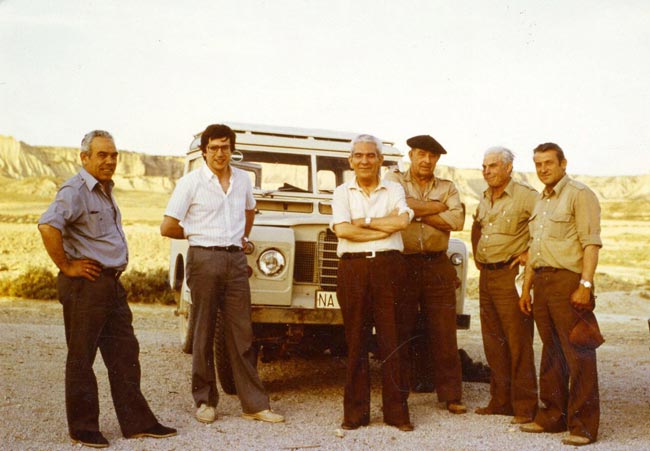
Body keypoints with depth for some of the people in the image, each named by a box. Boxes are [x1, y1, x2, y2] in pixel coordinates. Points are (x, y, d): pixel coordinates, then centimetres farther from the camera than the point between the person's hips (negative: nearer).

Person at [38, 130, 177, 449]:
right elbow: (47, 226, -29)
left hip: (112, 284, 9)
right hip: (85, 286, -9)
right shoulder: (75, 191, -13)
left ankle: (136, 422, 18)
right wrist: (66, 266, -21)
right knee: (81, 358, 2)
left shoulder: (106, 190, 15)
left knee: (124, 354, 11)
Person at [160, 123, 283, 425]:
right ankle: (205, 400, 16)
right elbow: (167, 228, -3)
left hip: (235, 259, 4)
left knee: (241, 333, 3)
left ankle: (254, 404, 6)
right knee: (204, 332, 5)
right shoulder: (190, 183, -4)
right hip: (204, 259, -3)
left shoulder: (243, 180, 10)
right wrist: (197, 236, 8)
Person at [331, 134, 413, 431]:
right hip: (353, 268, 0)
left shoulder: (394, 190, 13)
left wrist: (362, 221, -5)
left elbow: (402, 220, -7)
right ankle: (355, 412, 9)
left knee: (391, 339, 0)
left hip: (388, 266, 0)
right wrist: (385, 228, -5)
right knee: (356, 340, 2)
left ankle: (396, 411, 7)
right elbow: (342, 230, -7)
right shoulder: (342, 192, 10)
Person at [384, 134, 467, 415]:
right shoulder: (394, 180, 8)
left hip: (437, 267, 2)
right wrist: (437, 207, -7)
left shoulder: (447, 188, 14)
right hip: (402, 265, -1)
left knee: (443, 335, 2)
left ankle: (451, 395, 10)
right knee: (400, 333, 3)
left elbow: (456, 221, -4)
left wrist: (416, 211, -8)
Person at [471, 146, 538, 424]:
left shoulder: (525, 196, -10)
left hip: (511, 275, -8)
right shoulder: (484, 199, 15)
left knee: (518, 343, -6)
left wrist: (531, 253, -14)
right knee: (493, 342, 11)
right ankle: (500, 401, 21)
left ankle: (525, 407, 0)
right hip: (486, 275, 8)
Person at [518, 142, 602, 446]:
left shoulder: (579, 194, -5)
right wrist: (526, 288, 20)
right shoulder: (541, 201, 21)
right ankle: (553, 416, 22)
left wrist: (586, 284, -20)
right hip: (542, 282, 8)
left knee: (578, 356, -6)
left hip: (568, 281, -8)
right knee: (551, 353, 13)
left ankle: (583, 425, -2)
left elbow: (591, 243, -12)